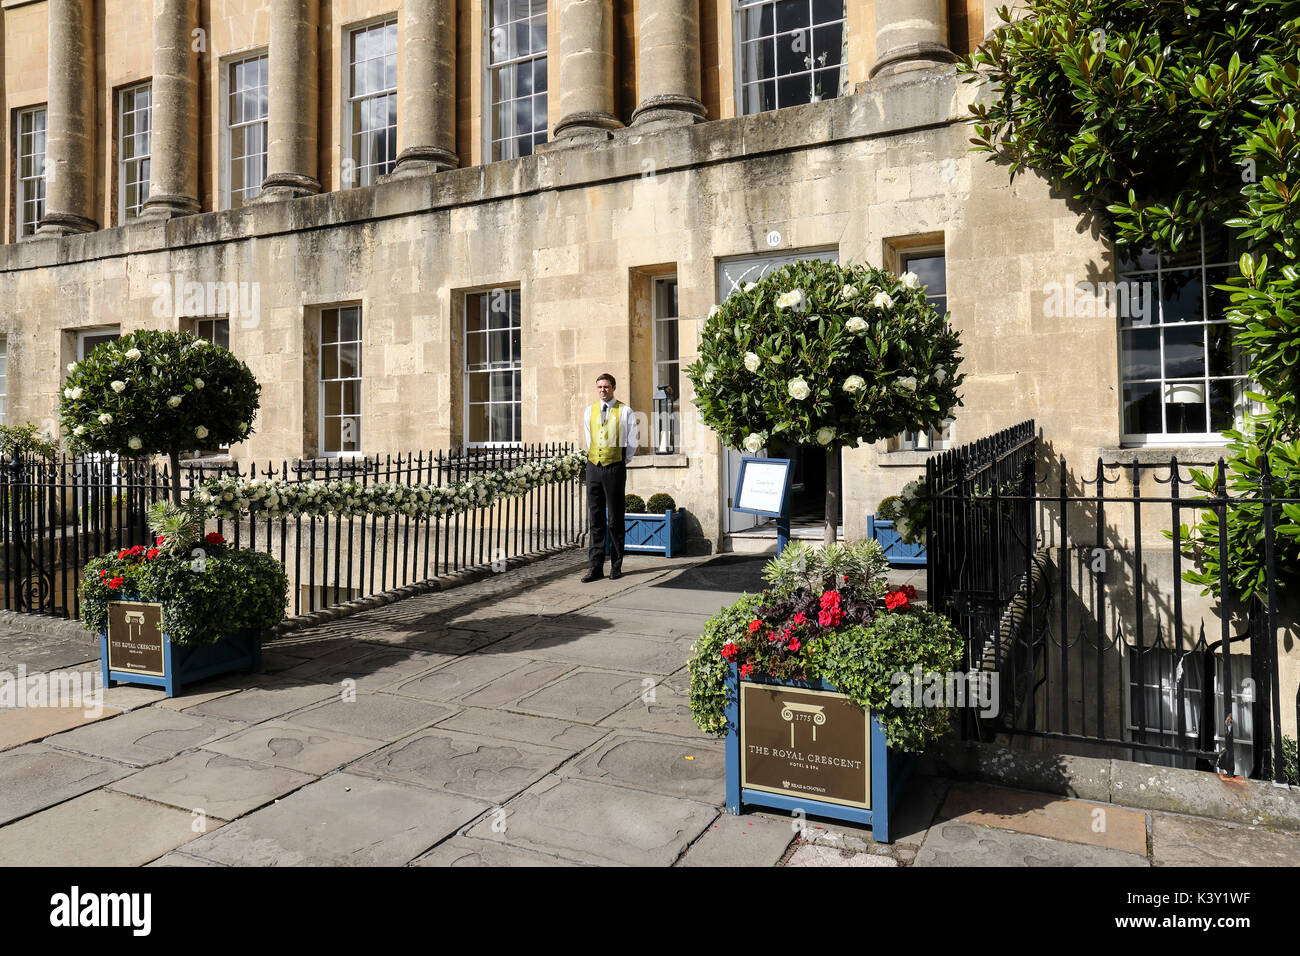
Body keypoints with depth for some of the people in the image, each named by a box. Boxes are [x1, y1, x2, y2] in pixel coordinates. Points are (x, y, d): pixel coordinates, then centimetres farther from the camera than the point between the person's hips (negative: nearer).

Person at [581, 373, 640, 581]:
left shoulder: (625, 412, -1)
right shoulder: (589, 411, 12)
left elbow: (633, 440, 5)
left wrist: (623, 461, 9)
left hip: (615, 468, -4)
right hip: (594, 467, 4)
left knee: (615, 518, 0)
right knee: (595, 518, 4)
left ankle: (616, 567, 8)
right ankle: (595, 567, 7)